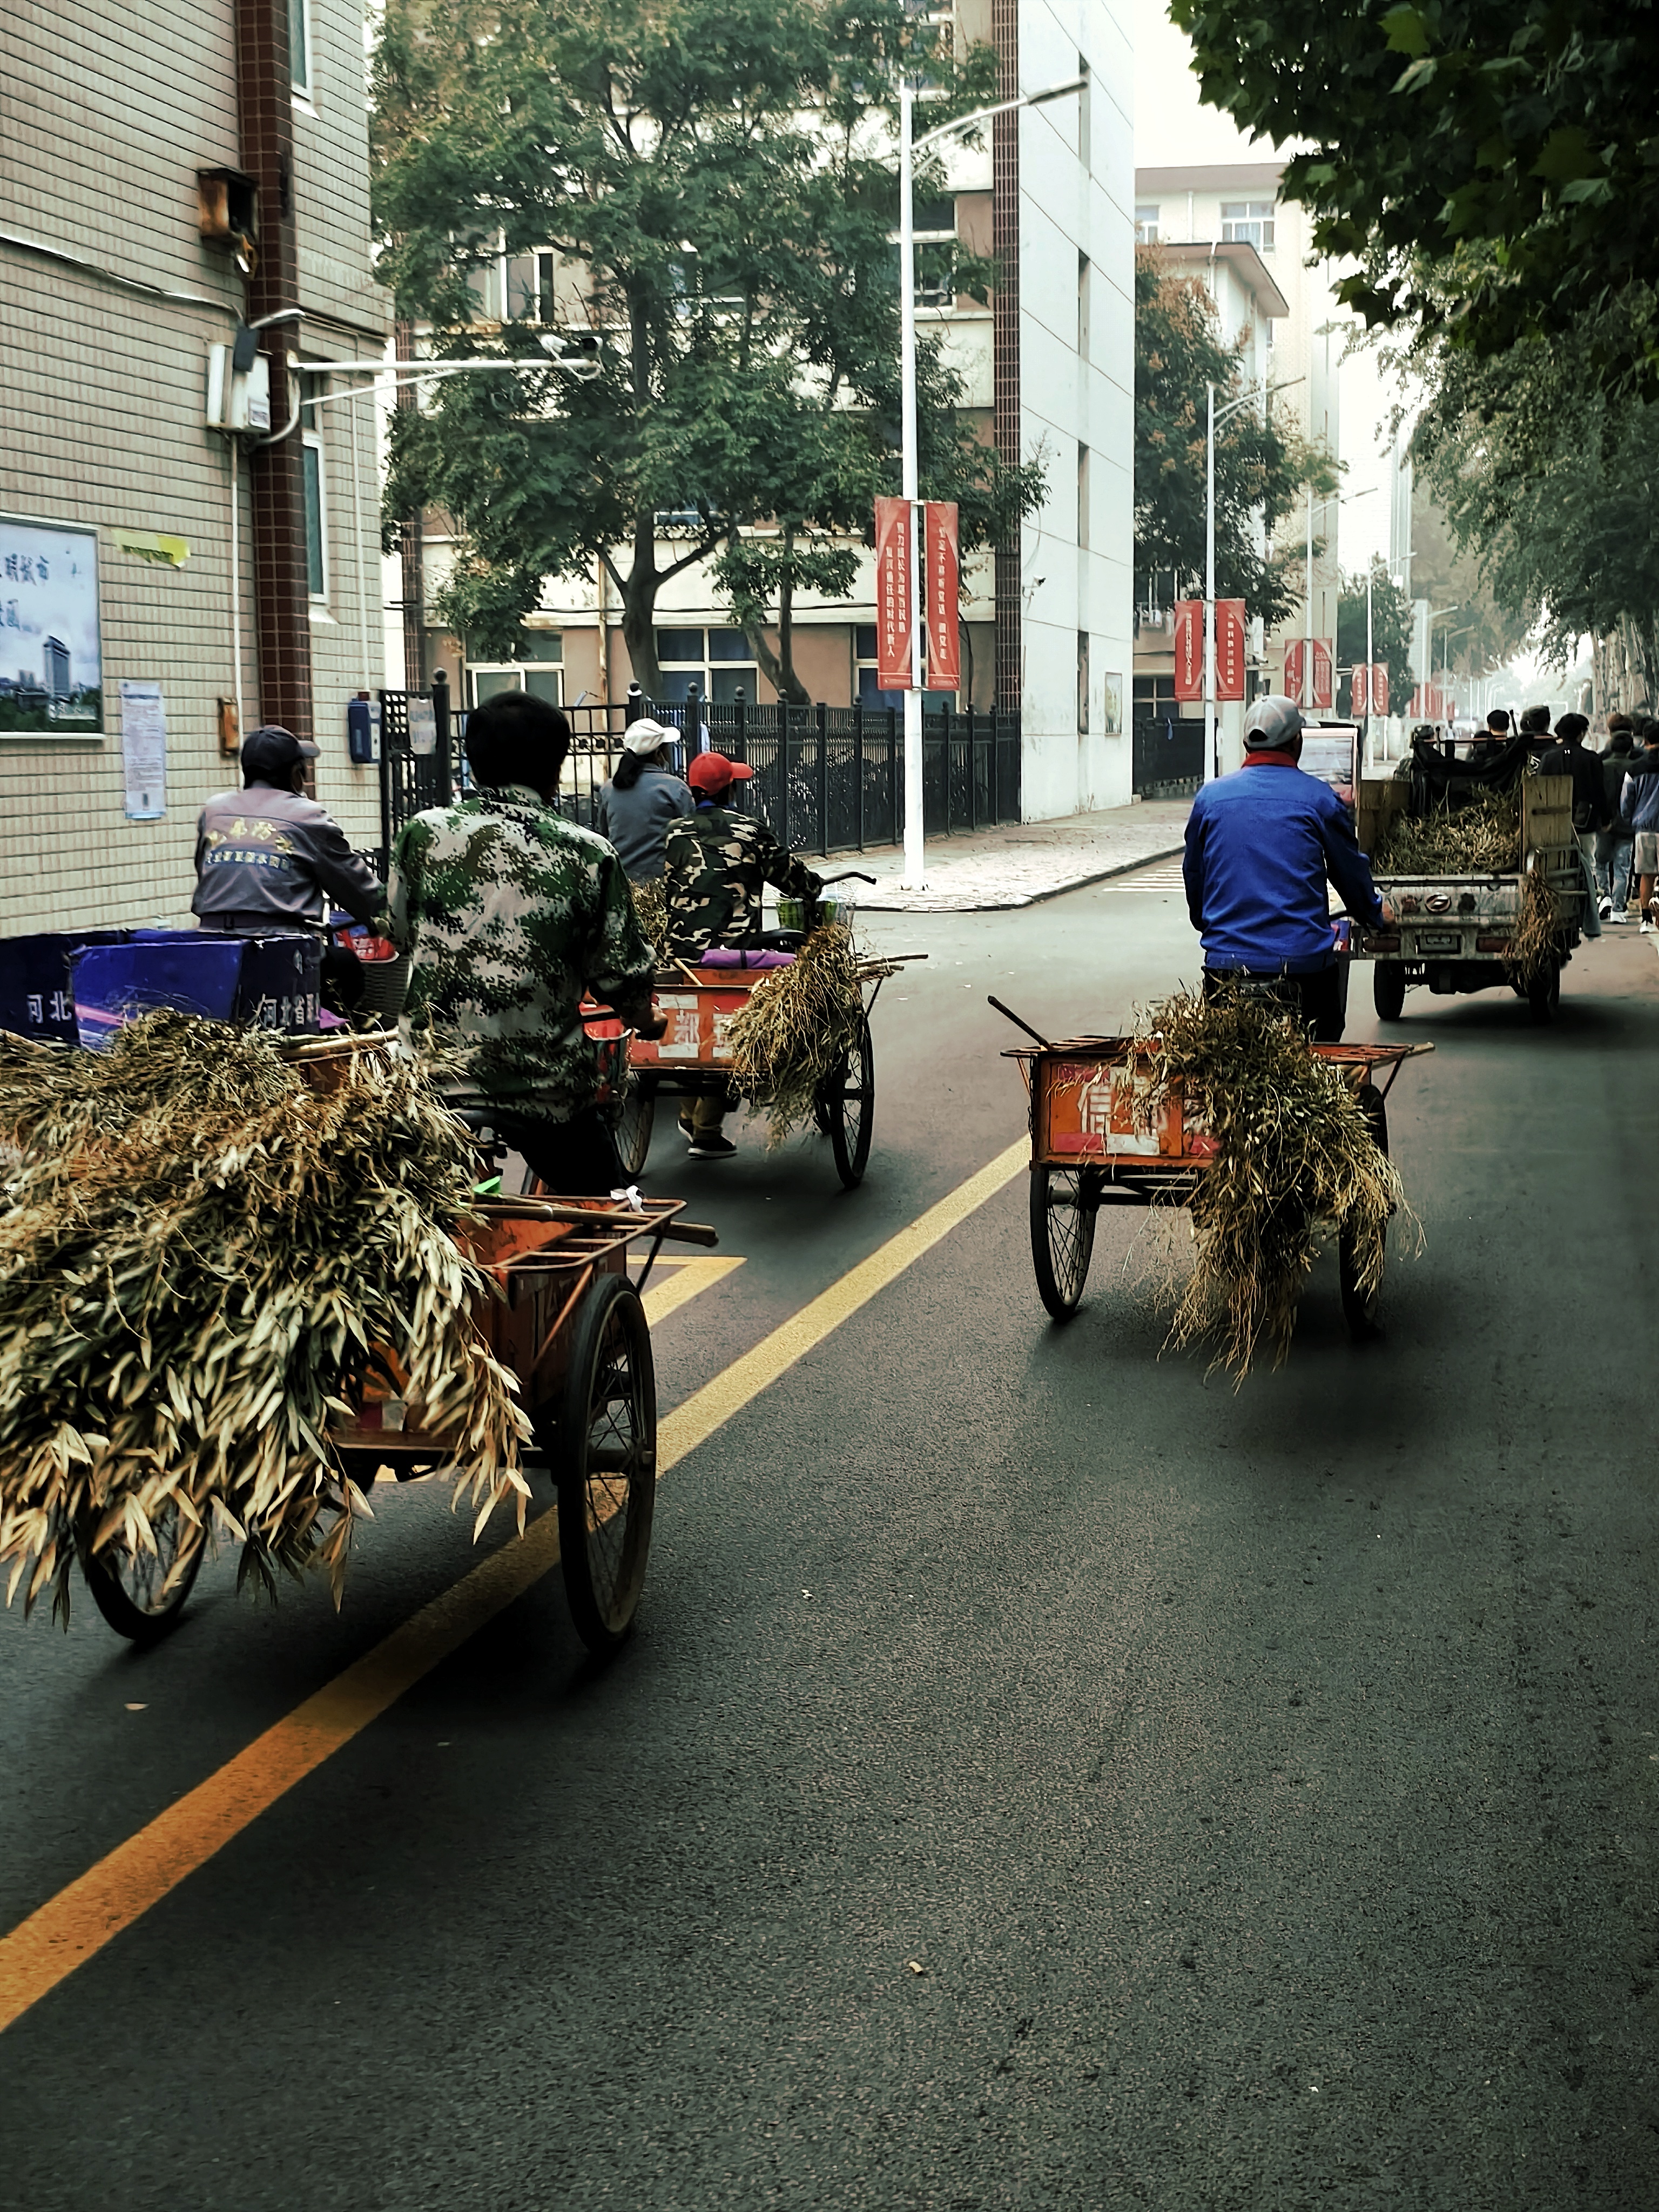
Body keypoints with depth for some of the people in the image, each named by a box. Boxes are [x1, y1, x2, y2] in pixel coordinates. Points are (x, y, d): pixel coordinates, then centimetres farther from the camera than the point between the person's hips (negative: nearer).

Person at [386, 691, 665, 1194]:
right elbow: (620, 976, -2)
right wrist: (646, 1021, 20)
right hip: (546, 1089, -1)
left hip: (430, 1079, 2)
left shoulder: (423, 833, -2)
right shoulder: (589, 854, -8)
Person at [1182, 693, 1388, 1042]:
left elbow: (1193, 876, 18)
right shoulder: (1319, 798, 0)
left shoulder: (1209, 797, 6)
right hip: (1304, 961, -2)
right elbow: (1351, 871, 14)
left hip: (1226, 964, 2)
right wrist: (1376, 914, 34)